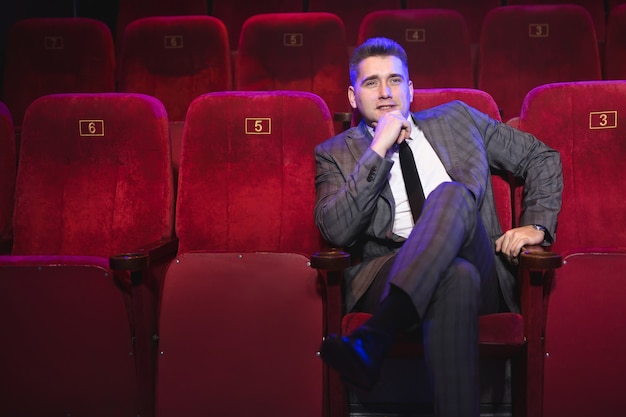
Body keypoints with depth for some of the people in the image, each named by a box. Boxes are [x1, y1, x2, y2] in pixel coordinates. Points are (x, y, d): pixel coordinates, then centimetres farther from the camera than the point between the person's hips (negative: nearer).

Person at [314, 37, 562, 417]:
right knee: (457, 276, -37)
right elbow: (335, 231, -3)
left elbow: (541, 158, 26)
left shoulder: (456, 119, 23)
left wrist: (537, 225, 8)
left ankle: (373, 338, -45)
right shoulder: (336, 153, 16)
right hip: (388, 277, -2)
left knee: (452, 193, -31)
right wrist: (378, 149, -6)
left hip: (482, 275, 2)